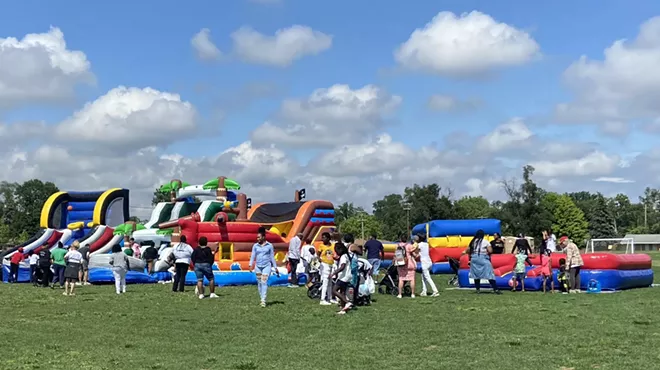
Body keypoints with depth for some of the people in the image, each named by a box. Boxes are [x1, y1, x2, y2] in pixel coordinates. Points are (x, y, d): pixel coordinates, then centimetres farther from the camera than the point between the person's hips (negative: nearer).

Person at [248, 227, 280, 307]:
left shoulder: (269, 246, 2)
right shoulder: (255, 246, 6)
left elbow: (272, 257, 7)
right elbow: (253, 256, 3)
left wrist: (275, 267, 8)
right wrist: (250, 265, -11)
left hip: (267, 266, -3)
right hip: (258, 266, 3)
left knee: (264, 282, -14)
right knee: (259, 283, 6)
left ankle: (263, 300, -16)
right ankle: (262, 299, 18)